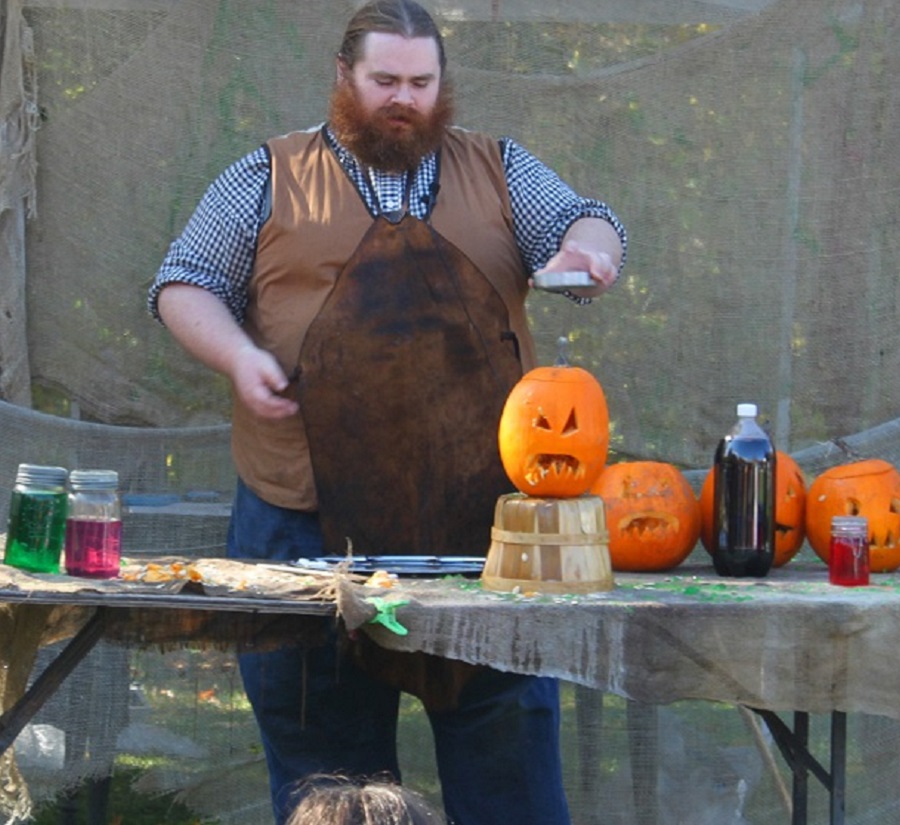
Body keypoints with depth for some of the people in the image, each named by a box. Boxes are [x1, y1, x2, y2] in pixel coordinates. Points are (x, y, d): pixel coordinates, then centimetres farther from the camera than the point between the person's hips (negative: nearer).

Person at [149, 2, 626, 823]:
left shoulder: (501, 170, 13)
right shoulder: (269, 178, 8)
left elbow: (589, 225, 9)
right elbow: (185, 285, 8)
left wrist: (588, 249, -15)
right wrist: (237, 354, -11)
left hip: (481, 506, 1)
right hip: (310, 521, -1)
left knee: (509, 755, 2)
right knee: (324, 755, 7)